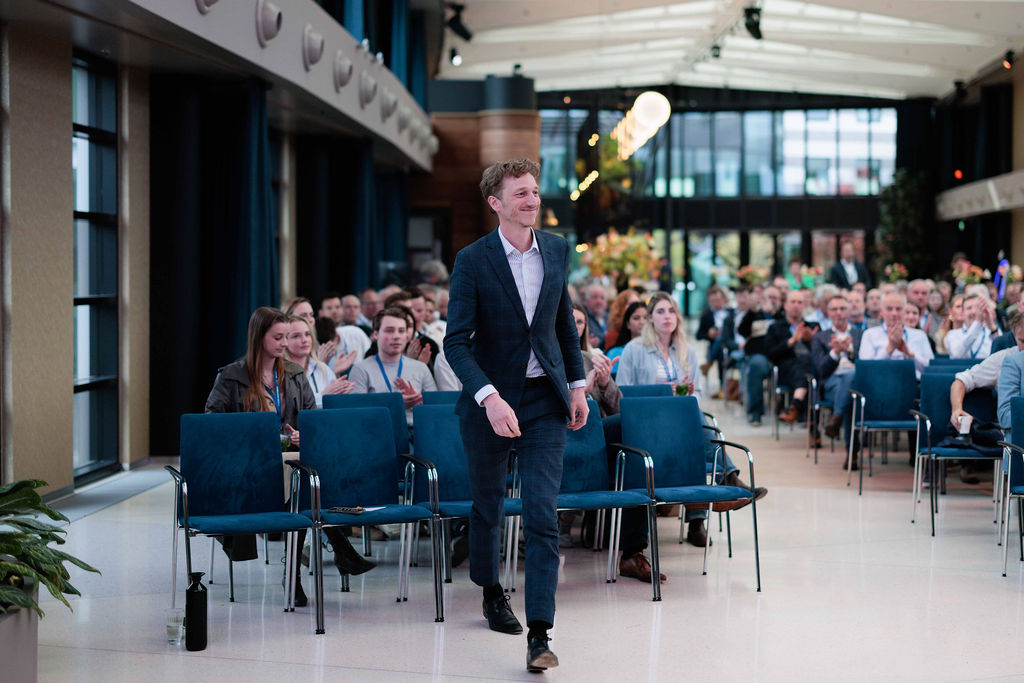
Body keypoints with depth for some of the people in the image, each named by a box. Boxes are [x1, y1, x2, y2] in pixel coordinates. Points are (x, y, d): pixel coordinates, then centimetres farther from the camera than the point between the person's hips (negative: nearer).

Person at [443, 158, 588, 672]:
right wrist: (489, 398, -29)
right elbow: (455, 342, -17)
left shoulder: (557, 250, 3)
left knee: (543, 517, -8)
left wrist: (577, 384, 13)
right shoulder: (473, 260, -11)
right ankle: (491, 591, 42)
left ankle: (539, 634, -9)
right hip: (489, 399, -2)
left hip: (544, 400, 2)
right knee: (488, 507, 16)